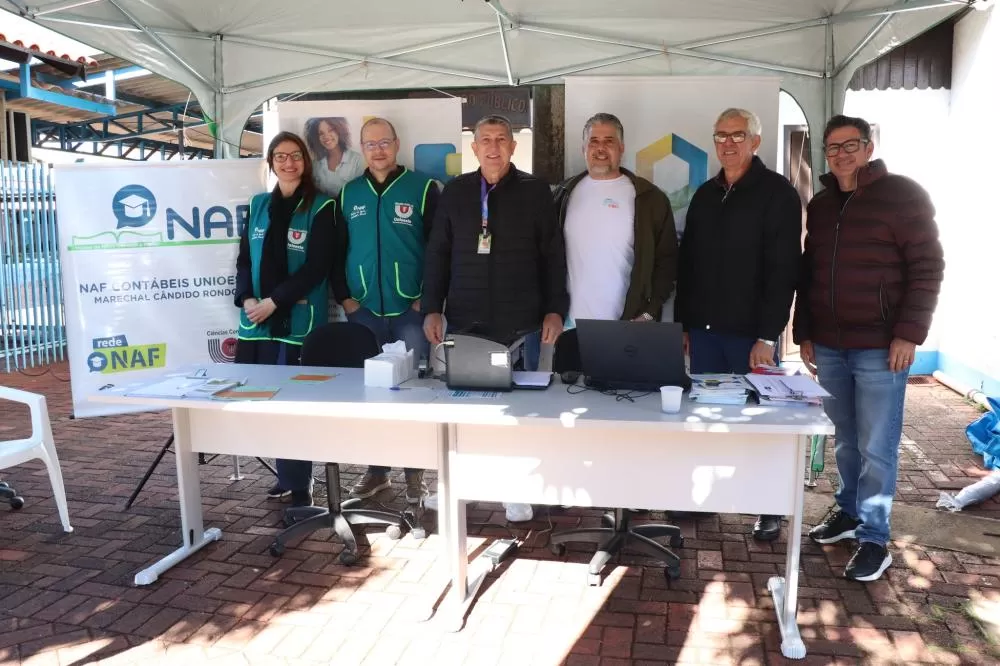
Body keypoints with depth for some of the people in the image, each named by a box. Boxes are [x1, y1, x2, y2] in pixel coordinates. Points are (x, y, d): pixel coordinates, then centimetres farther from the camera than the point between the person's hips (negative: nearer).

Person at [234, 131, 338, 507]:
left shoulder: (320, 207, -1)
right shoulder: (258, 206, 15)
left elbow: (317, 266, -9)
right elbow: (244, 259, 13)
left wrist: (274, 301, -13)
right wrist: (246, 299, -5)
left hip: (299, 321, -4)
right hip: (258, 321, 5)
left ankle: (300, 487, 8)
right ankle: (288, 476, 23)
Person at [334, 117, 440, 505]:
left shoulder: (422, 188, 0)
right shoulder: (349, 193, 10)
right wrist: (344, 297, 3)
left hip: (411, 310, -3)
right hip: (362, 311, 3)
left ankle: (414, 472, 14)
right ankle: (376, 469, 22)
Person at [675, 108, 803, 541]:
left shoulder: (778, 194, -5)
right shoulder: (705, 195, 13)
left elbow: (783, 269, -12)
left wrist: (768, 335, -17)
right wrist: (682, 323, 10)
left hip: (750, 331, -5)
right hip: (704, 327, 5)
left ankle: (770, 509, 18)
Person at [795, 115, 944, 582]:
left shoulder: (903, 195, -4)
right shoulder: (820, 205, 13)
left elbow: (927, 267, -7)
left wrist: (909, 333, -14)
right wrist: (803, 332, 12)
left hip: (880, 346, -5)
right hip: (828, 345, 5)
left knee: (876, 447, -1)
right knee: (846, 439, 15)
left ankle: (874, 539, 10)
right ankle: (849, 512, 30)